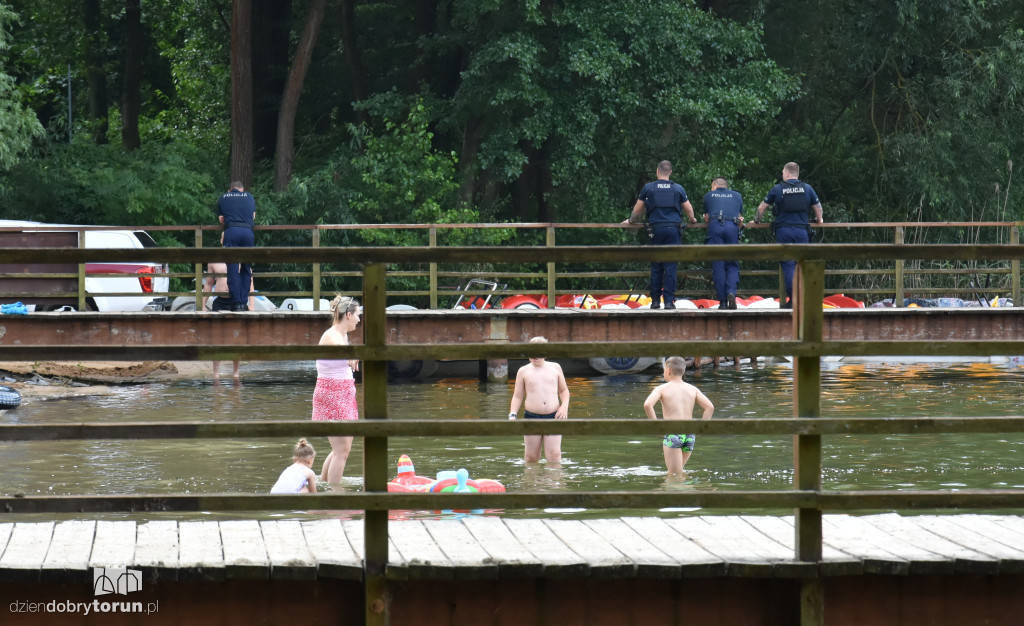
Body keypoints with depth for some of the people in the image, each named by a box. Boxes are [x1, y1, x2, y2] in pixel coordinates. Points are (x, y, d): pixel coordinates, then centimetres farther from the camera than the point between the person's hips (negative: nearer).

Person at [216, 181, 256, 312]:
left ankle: (236, 302, -9)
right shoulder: (249, 197, 21)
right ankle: (244, 302, 3)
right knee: (246, 269, 8)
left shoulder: (222, 199, 20)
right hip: (248, 231, 1)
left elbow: (221, 219, 19)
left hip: (231, 231, -1)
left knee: (233, 269, -2)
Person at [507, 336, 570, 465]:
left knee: (554, 455, -12)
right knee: (531, 458, 0)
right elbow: (517, 396, 10)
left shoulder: (555, 368, 10)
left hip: (553, 416, 0)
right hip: (531, 417, 0)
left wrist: (564, 406, 2)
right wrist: (512, 414, -5)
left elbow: (563, 390, 20)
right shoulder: (524, 371, 7)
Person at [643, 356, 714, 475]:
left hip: (672, 434, -4)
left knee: (675, 476, -3)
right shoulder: (692, 389, 12)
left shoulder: (661, 389, 2)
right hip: (690, 435, 4)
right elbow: (710, 407, 3)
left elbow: (647, 405, -16)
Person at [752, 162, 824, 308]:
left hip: (783, 229, -2)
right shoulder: (807, 188, 8)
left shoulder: (778, 189, 3)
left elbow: (762, 207, 11)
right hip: (802, 229, 2)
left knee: (787, 265, -1)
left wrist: (756, 220, 30)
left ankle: (792, 298, -9)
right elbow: (818, 207, 19)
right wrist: (819, 220, 40)